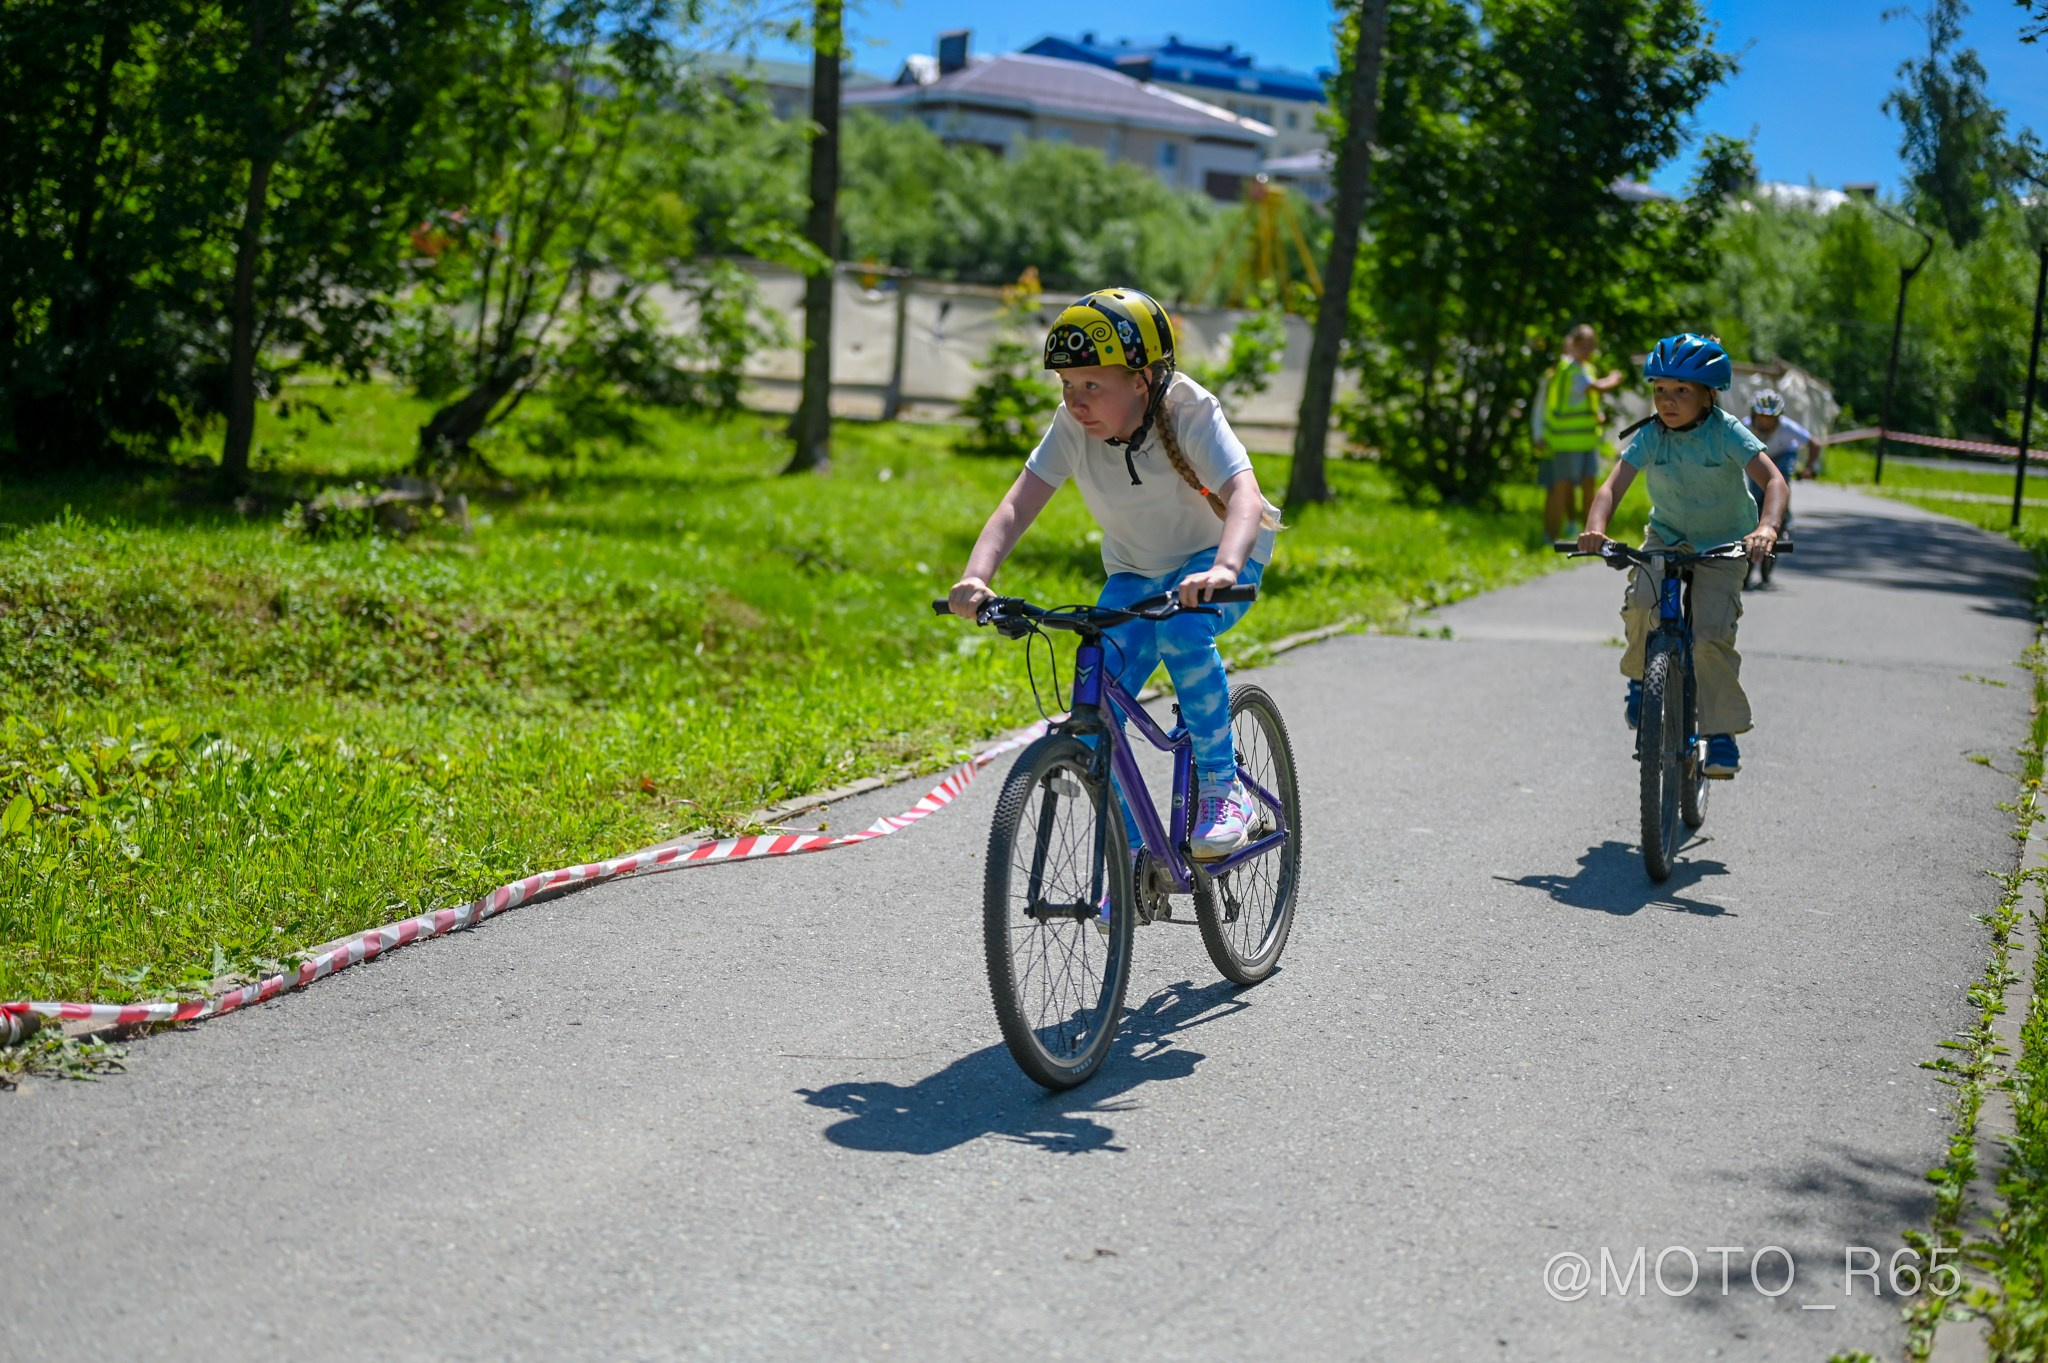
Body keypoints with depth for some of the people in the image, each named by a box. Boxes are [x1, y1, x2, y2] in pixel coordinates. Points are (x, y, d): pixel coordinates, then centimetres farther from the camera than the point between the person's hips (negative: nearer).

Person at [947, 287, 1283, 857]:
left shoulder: (1189, 414, -29)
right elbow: (1018, 503, -26)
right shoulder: (1072, 426, -18)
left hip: (1218, 555, -4)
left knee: (1181, 629, -37)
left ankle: (1222, 788, -20)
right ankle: (1133, 854, 5)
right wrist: (976, 576, -45)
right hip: (1134, 572, 4)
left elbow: (1245, 497, -42)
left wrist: (1222, 570, -62)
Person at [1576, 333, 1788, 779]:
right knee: (1642, 600, -28)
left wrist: (1767, 527, -49)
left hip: (1722, 544, -2)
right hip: (1667, 536, 2)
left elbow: (1773, 480, -29)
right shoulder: (1650, 435, -14)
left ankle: (1722, 734, -3)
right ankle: (1641, 676, 0)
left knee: (1711, 635, -17)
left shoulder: (1727, 432, -20)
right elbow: (1613, 486, -24)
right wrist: (1595, 528, -45)